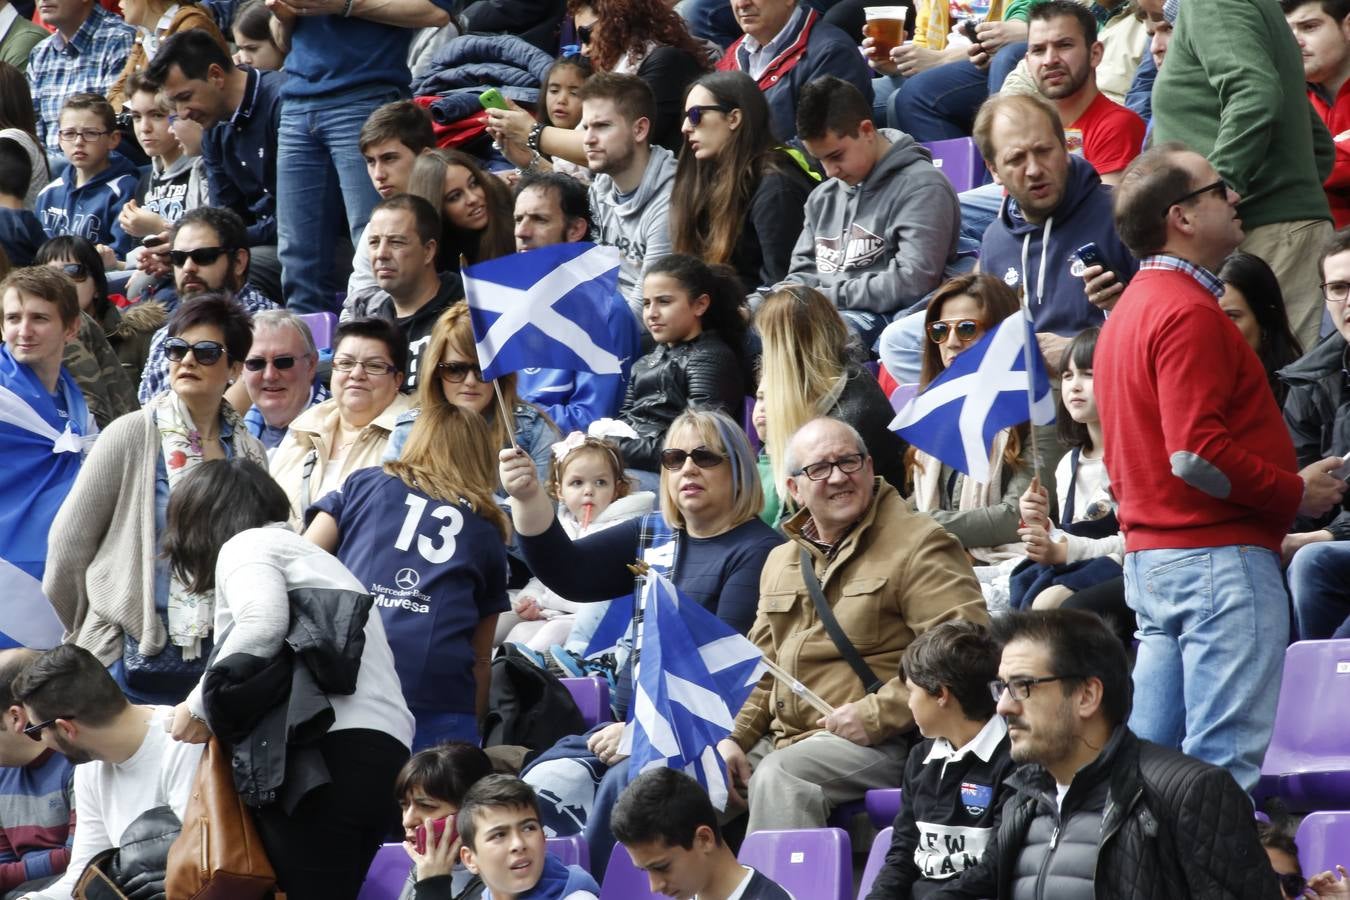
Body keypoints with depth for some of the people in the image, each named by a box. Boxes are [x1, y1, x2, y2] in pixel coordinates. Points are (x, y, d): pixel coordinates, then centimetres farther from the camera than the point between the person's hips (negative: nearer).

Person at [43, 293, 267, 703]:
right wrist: (83, 635, 8)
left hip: (217, 662, 3)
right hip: (136, 658, -3)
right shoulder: (131, 436, -4)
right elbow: (69, 543, 0)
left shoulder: (250, 454, 7)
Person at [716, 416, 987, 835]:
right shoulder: (780, 561, 22)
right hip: (780, 738, 7)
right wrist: (734, 737, 6)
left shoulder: (917, 545, -4)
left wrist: (876, 714, -17)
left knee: (779, 775, -34)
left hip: (876, 744, -7)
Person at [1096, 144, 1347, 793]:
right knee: (1227, 763, -10)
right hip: (1218, 555, -10)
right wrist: (1297, 494, -10)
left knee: (1149, 756, 10)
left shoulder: (1130, 310, 18)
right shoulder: (1187, 314, -14)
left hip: (1149, 558, 10)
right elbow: (1196, 454, -23)